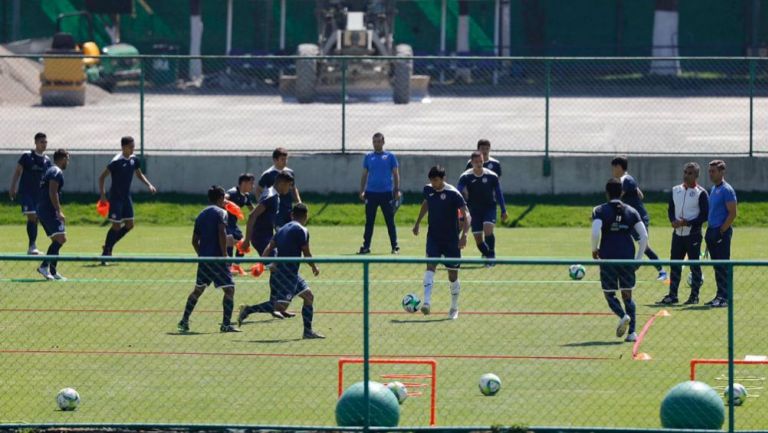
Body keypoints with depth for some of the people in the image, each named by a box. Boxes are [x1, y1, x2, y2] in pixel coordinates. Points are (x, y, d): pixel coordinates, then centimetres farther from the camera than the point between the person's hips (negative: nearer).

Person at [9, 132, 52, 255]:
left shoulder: (47, 160, 7)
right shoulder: (27, 156, -5)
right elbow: (17, 171, -3)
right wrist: (12, 187, -8)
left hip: (39, 193, 5)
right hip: (26, 192, -5)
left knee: (36, 219, 6)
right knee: (31, 216, -17)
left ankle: (31, 247, 13)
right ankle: (32, 246, -18)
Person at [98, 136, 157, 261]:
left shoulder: (133, 159, 3)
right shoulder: (116, 161, -19)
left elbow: (139, 174, 20)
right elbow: (102, 177, -16)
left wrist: (149, 185, 5)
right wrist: (102, 194, -20)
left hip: (126, 197, 7)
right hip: (116, 198, -7)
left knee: (129, 225, 7)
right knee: (116, 226, -6)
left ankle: (109, 246, 22)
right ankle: (105, 254, 5)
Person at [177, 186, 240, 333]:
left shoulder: (201, 215, 17)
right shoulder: (221, 212, -4)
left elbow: (195, 241, 18)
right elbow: (222, 233, -18)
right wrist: (224, 254, -15)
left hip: (203, 258, 7)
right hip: (217, 258, -7)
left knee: (198, 290, 20)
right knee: (229, 289, -5)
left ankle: (184, 321, 21)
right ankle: (226, 324, -15)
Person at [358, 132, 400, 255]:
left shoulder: (390, 156, 5)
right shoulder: (368, 157, 11)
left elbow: (396, 174, 4)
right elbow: (364, 175, 12)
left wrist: (397, 190, -5)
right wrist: (362, 191, 4)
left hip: (386, 193, -2)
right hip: (371, 193, 2)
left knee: (390, 221, 1)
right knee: (369, 221, 3)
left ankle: (395, 247, 5)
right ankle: (366, 247, 7)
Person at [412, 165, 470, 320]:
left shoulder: (453, 194, -15)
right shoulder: (428, 189, 1)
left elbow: (466, 214, -18)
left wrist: (464, 234, -32)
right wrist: (417, 223, 29)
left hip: (451, 239, -3)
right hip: (433, 237, 3)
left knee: (453, 275, 6)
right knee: (430, 266, -19)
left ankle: (454, 308, 24)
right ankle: (427, 302, -31)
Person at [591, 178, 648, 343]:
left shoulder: (600, 211, -1)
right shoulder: (631, 211, 8)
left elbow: (595, 233, -17)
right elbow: (644, 236, 2)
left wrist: (594, 250, 1)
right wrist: (638, 258, 10)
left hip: (608, 259, -3)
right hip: (628, 259, 3)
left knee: (609, 294, 11)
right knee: (627, 296, 12)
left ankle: (623, 316, -18)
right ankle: (632, 332, 0)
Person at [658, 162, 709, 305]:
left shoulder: (701, 193, -7)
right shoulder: (676, 190, 10)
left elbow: (704, 215, -10)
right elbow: (670, 209, 14)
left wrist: (687, 223, -18)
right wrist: (673, 221, -7)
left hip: (693, 234, -5)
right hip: (677, 233, 5)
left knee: (694, 265, 1)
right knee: (674, 265, 6)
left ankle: (694, 295, 8)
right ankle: (672, 295, 11)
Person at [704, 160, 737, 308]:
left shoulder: (727, 190, -11)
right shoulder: (713, 189, 15)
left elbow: (732, 214, -15)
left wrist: (721, 232, -18)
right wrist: (709, 231, 16)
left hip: (722, 231, -9)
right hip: (712, 232, 9)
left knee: (722, 266, -7)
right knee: (717, 267, 11)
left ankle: (724, 297, -6)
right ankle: (720, 296, 15)